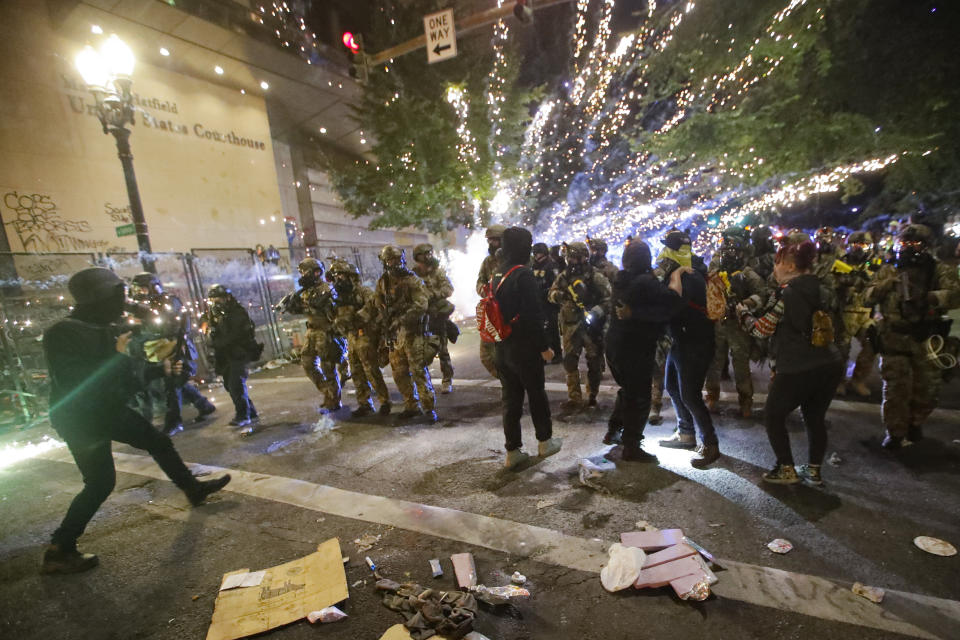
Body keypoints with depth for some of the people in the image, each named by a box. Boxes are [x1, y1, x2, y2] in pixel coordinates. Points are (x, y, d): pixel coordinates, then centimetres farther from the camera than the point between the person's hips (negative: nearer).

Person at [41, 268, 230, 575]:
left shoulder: (106, 329, 3)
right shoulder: (63, 334, -23)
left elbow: (128, 371, 12)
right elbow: (73, 384, -30)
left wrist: (161, 368, 11)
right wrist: (118, 356, -31)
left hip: (111, 410, 9)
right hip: (81, 420, -9)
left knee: (160, 443, 15)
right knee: (101, 482, -6)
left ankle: (194, 489, 31)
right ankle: (59, 551, 13)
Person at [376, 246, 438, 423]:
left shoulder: (413, 280, -8)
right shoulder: (382, 283, 10)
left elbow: (421, 305, -19)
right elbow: (377, 305, 18)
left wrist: (402, 320, -25)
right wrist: (386, 324, 6)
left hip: (413, 331, -6)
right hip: (394, 333, 7)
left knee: (419, 371, -7)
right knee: (399, 372, 11)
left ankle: (429, 408, 4)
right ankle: (412, 406, 25)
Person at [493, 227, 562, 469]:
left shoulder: (498, 276, 8)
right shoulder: (524, 275, -16)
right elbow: (533, 315, -21)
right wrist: (544, 347, -14)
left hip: (503, 349, 7)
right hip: (525, 349, -6)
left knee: (510, 399, 12)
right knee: (537, 394, 12)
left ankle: (513, 451, 19)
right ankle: (545, 442, 29)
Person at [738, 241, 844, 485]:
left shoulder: (786, 294, -11)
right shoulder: (822, 291, 11)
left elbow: (761, 329, -7)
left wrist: (744, 313, 10)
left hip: (797, 369, -7)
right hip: (830, 365, 8)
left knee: (773, 415, 10)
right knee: (815, 417, 20)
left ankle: (787, 470, 15)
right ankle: (814, 471, 29)